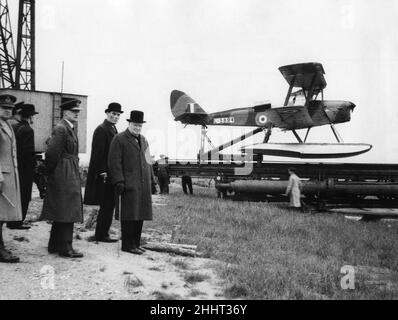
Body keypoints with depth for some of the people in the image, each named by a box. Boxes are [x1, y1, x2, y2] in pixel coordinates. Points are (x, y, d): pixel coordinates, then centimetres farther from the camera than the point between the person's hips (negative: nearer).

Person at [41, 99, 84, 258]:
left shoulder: (70, 129, 16)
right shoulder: (60, 129, -15)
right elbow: (52, 152, -21)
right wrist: (49, 171, -10)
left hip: (70, 176, 10)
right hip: (64, 177, -10)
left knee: (62, 214, 15)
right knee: (66, 212, -5)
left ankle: (55, 245, 25)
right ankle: (65, 248, 1)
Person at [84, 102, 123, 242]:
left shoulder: (113, 130, 17)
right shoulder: (101, 130, -12)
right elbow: (98, 153, -18)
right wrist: (102, 172, -21)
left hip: (110, 173, 10)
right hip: (104, 174, -10)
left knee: (108, 205, 14)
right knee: (107, 205, -4)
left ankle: (102, 233, 22)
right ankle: (101, 234, 4)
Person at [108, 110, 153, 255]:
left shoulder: (143, 140, 19)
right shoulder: (119, 139, -3)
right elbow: (114, 163, -9)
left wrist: (150, 178, 15)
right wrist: (119, 182, -16)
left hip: (143, 184, 7)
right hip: (129, 185, -7)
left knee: (140, 216, 10)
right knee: (129, 216, -4)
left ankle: (135, 243, 19)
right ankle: (127, 245, 3)